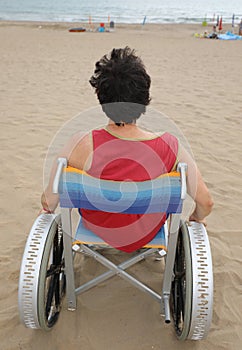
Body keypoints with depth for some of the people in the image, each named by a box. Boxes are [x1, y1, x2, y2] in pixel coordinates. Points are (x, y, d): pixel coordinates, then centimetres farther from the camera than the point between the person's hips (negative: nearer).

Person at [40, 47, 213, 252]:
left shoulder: (83, 146, -28)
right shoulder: (170, 147, -27)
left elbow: (49, 201, -16)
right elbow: (206, 203, -16)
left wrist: (48, 210, 9)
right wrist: (196, 218, 8)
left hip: (96, 228, 0)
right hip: (146, 234, 0)